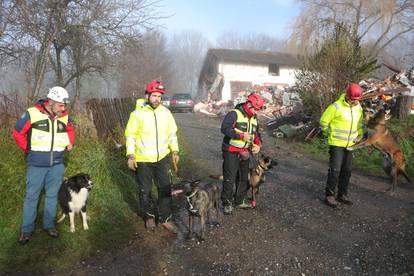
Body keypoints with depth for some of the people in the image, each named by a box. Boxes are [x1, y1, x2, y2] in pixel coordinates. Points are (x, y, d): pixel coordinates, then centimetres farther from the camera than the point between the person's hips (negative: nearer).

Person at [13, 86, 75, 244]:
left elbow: (70, 129, 22)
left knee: (52, 196, 12)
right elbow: (18, 133, -1)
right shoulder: (32, 114, -11)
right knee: (31, 197, 6)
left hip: (57, 164, 3)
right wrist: (28, 149, 1)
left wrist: (70, 143, 11)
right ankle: (26, 230, 20)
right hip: (37, 164, -3)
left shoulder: (64, 116, 1)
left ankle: (49, 225, 26)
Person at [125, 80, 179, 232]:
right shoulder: (138, 113, -10)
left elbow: (172, 133, 8)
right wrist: (130, 156, -12)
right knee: (145, 190, 13)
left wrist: (175, 151, 5)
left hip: (162, 158, 3)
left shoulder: (165, 112, 1)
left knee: (165, 189, 7)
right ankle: (149, 216, 33)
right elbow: (130, 135, -7)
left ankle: (165, 218, 22)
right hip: (143, 160, -3)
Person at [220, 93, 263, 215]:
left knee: (243, 177, 15)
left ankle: (240, 200, 30)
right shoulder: (234, 114, -14)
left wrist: (257, 145, 1)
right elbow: (224, 128, -25)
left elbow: (256, 134, 21)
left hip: (245, 153, 8)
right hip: (231, 152, -8)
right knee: (230, 178, -3)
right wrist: (241, 135, -25)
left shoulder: (254, 119, 12)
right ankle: (227, 203, 10)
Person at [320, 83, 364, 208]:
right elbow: (323, 121, -10)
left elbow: (360, 122, 23)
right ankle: (329, 195, 6)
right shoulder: (336, 106, -16)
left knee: (347, 170, 11)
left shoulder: (358, 107, 6)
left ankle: (342, 195, 24)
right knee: (335, 170, -6)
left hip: (349, 144, 7)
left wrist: (360, 135, 13)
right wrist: (330, 135, -2)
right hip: (336, 144, -7)